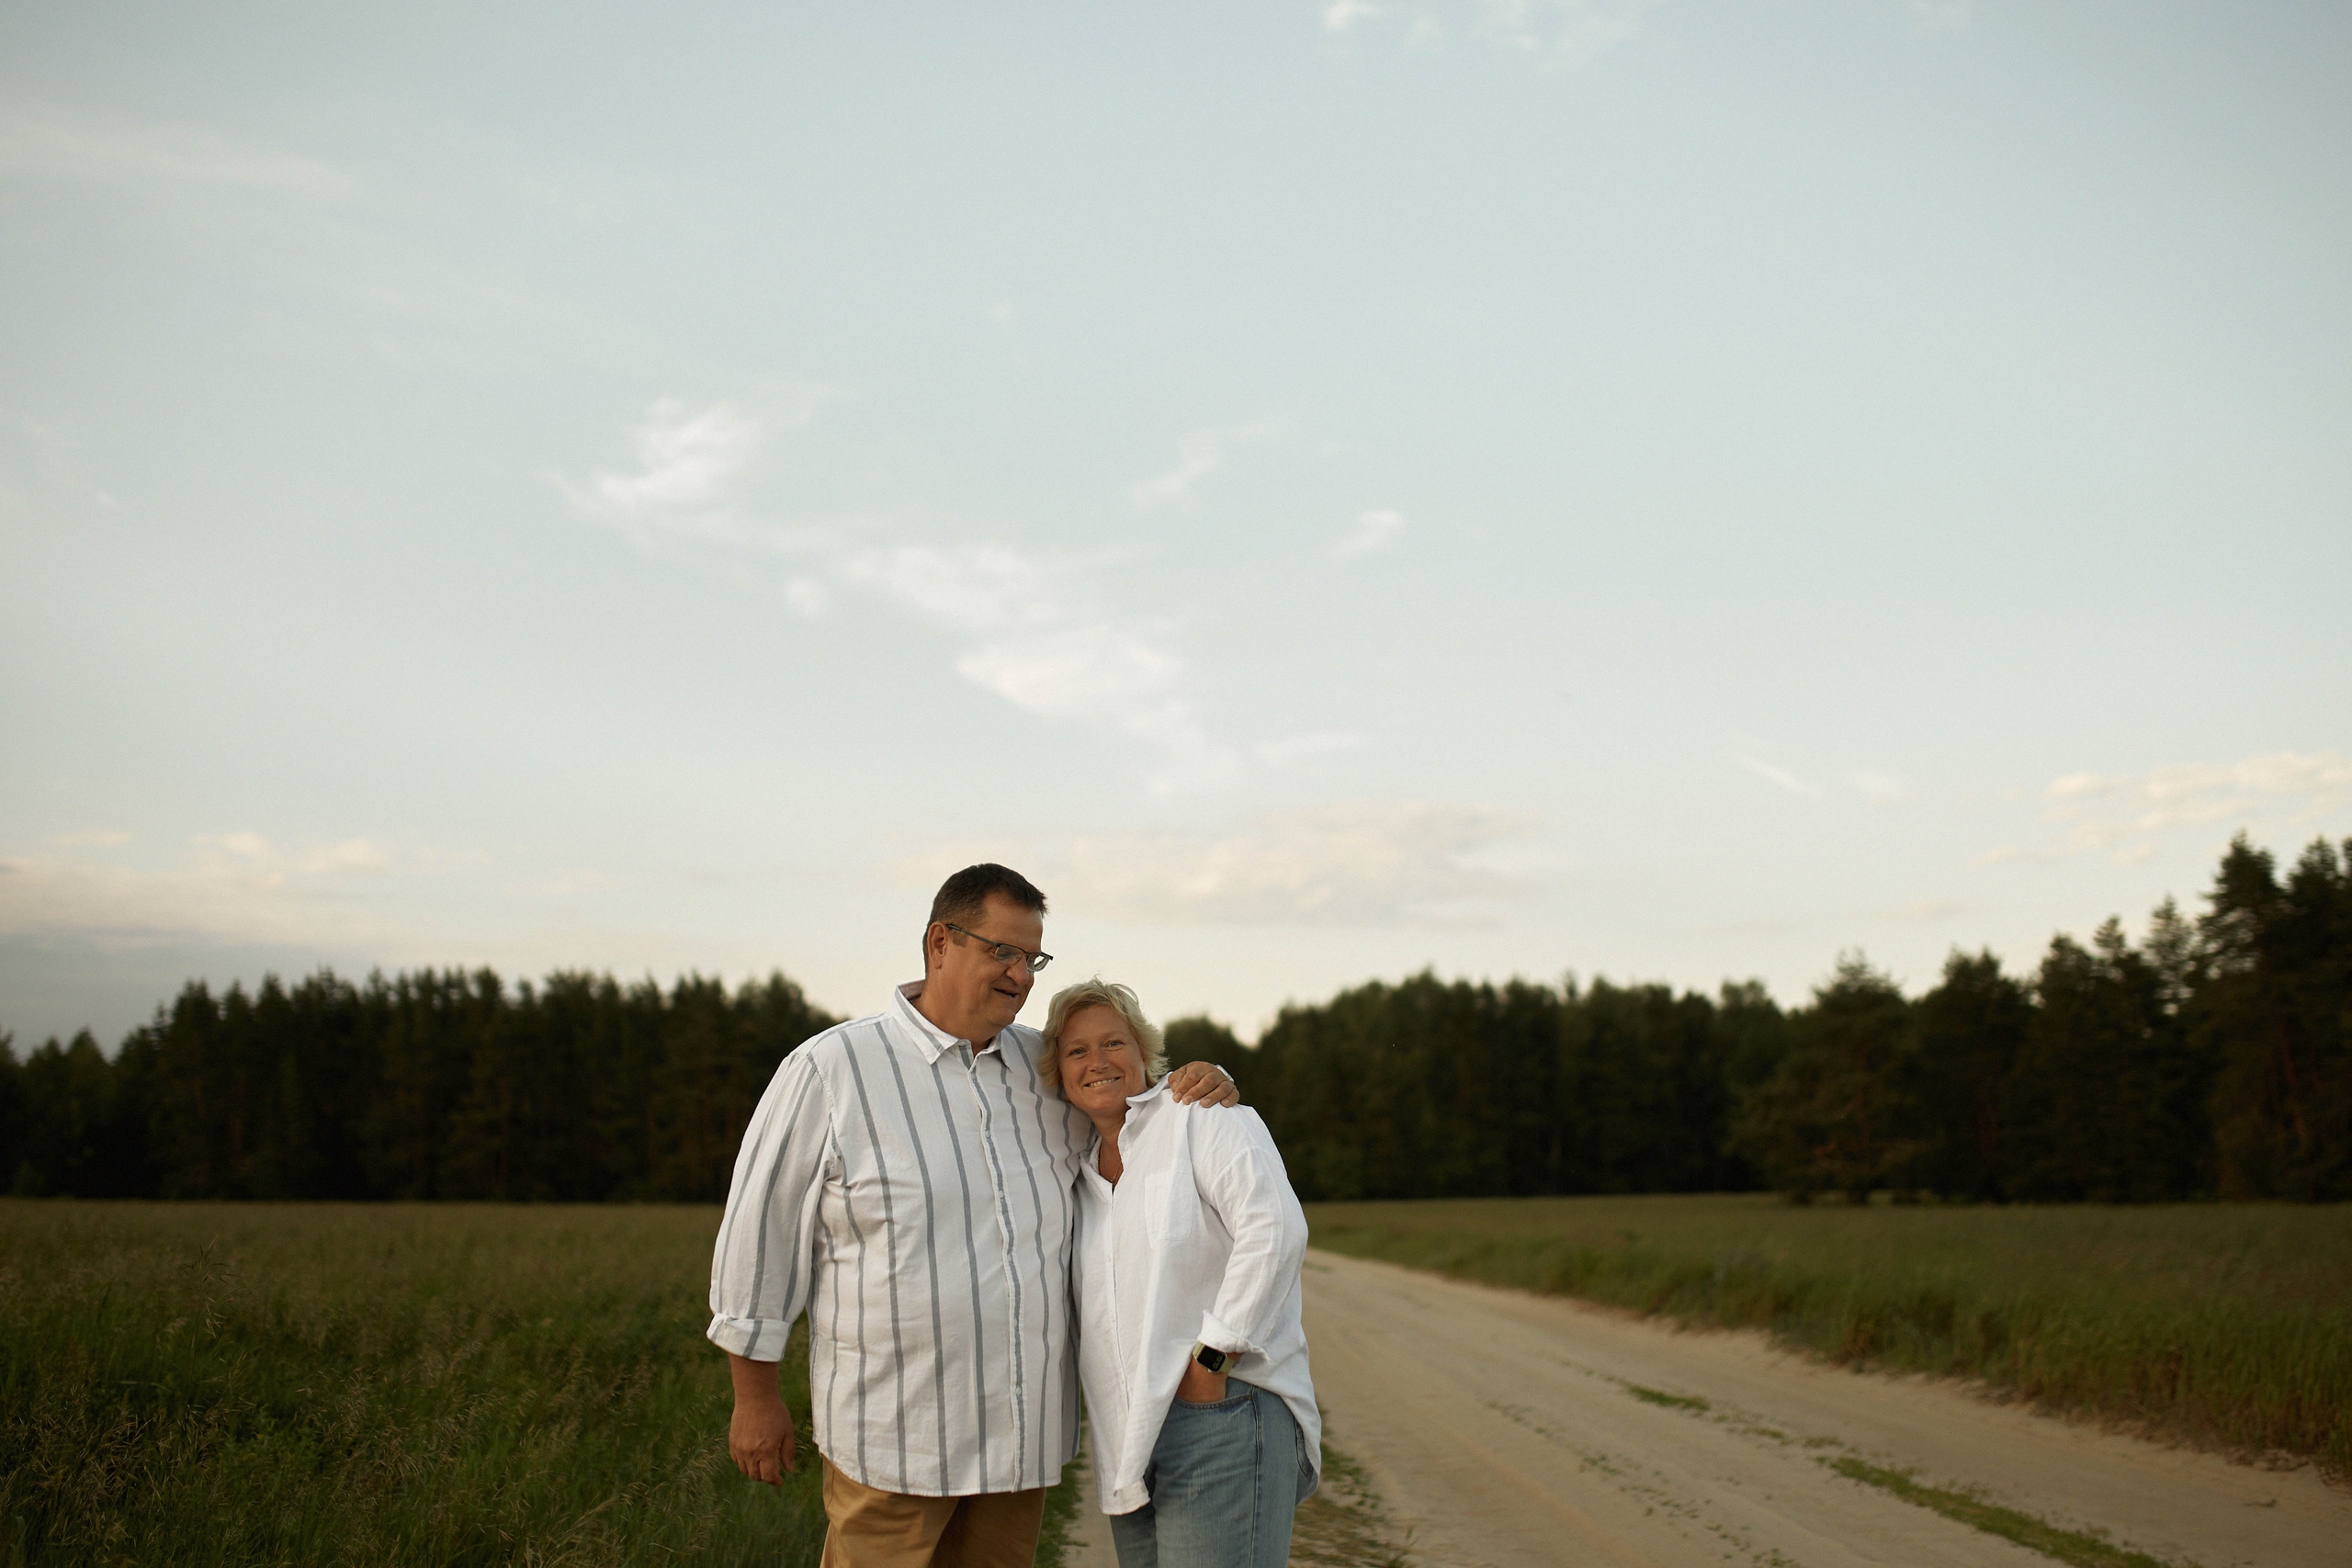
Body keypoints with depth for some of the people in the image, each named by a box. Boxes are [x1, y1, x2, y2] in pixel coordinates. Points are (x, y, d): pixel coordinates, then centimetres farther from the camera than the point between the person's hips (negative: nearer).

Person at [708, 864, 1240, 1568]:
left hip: (1022, 1432, 5)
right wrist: (755, 1397, -1)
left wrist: (1211, 1087, -4)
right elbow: (759, 1232, -3)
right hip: (892, 1434, -5)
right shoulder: (830, 1069, -7)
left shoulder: (1044, 1068, 7)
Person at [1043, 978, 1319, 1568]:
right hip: (1130, 1439, 8)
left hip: (1223, 1412, -7)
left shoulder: (1200, 1116, -2)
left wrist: (1210, 1362, -17)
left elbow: (1274, 1231, -16)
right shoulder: (1084, 1171, 19)